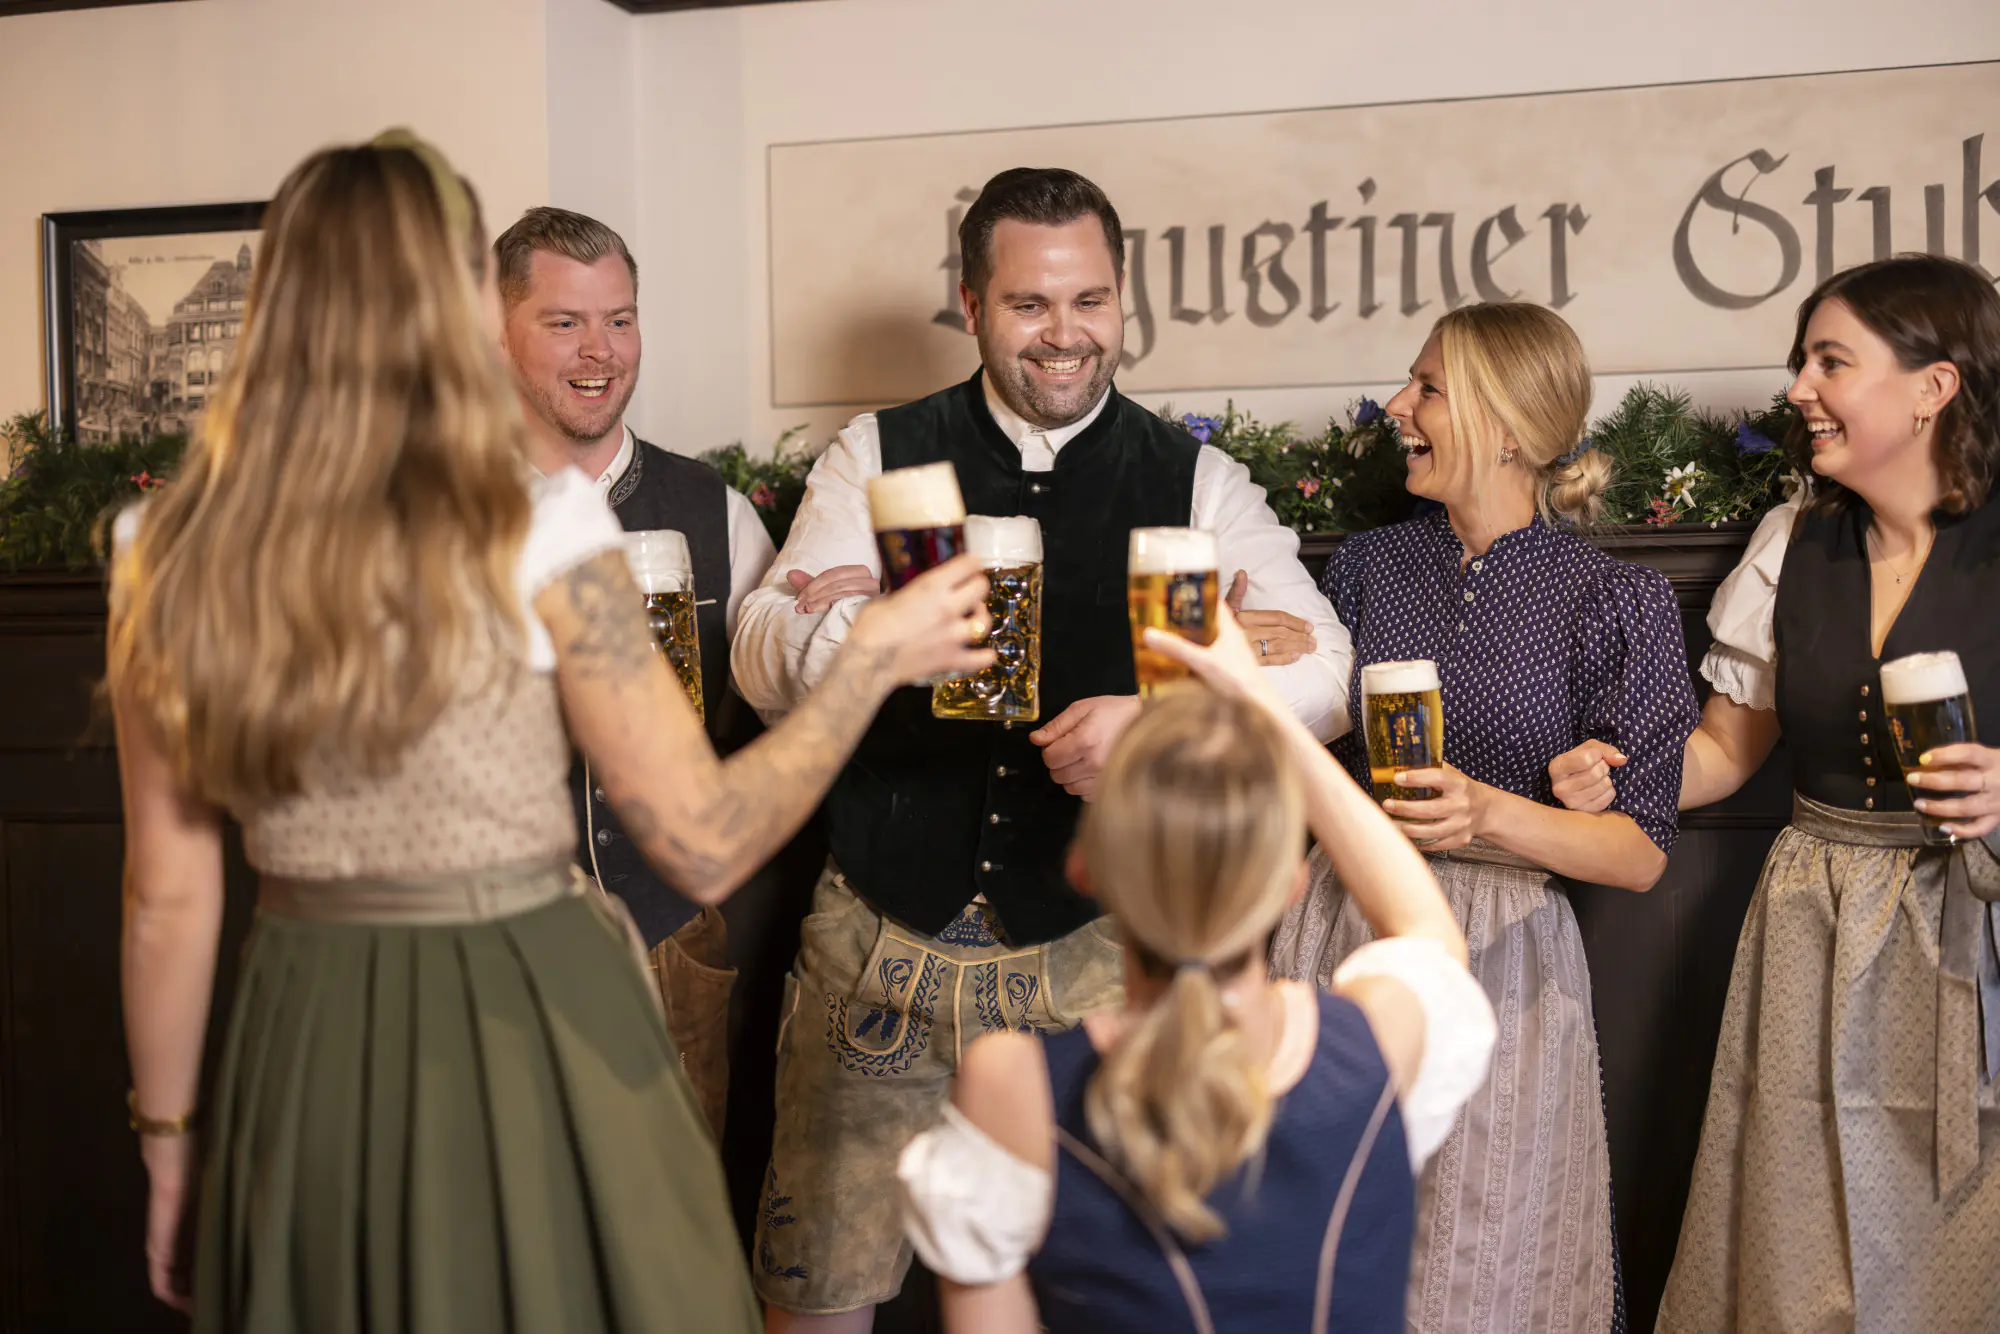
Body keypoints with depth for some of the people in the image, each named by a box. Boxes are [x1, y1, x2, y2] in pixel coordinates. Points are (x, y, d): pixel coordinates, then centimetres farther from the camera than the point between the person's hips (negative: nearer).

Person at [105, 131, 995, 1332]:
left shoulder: (172, 555, -4)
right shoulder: (537, 533, -15)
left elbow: (169, 898, 1)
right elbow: (709, 845, -13)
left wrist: (168, 1139, 14)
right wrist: (873, 659, -1)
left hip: (304, 1052, 4)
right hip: (529, 1040, -3)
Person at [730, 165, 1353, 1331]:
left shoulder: (1199, 483, 1)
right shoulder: (879, 458, 2)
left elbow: (1318, 667, -10)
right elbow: (762, 664, -6)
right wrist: (853, 626, -30)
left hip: (1094, 957, 0)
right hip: (882, 947, 0)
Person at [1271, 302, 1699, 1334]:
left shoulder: (1615, 602, -6)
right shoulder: (1367, 565, 6)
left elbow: (1642, 853, -7)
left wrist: (1490, 816, -20)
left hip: (1496, 967, -3)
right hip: (1341, 936, 3)